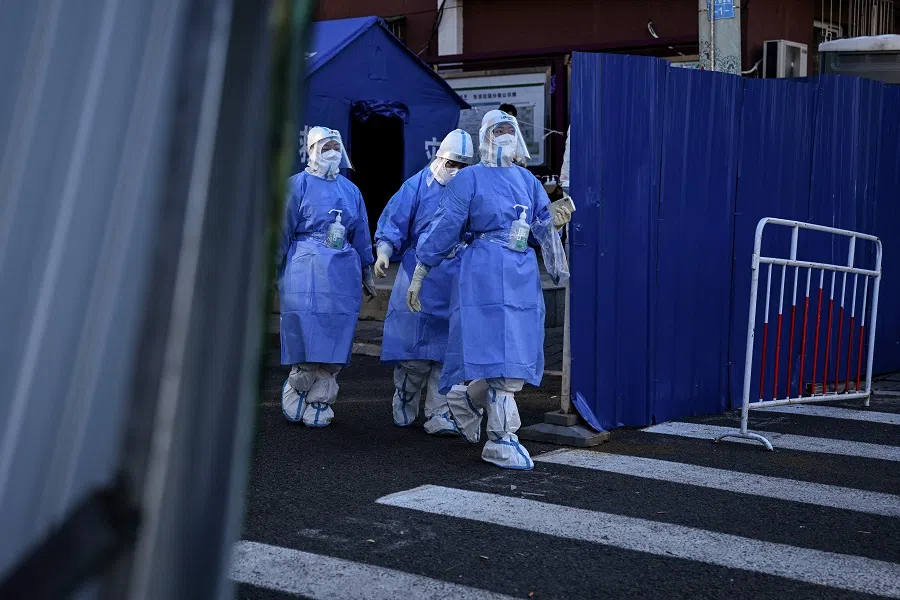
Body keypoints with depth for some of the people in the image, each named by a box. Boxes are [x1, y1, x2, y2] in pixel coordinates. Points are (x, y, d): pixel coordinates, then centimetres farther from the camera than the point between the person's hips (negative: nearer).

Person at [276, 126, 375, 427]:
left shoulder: (350, 190, 16)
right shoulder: (297, 185, 1)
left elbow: (361, 235, 22)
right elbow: (282, 231, 0)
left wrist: (367, 272, 21)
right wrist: (276, 271, -2)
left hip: (343, 273, 5)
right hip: (306, 272, -4)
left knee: (333, 344, 2)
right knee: (306, 340, -7)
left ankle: (318, 407, 11)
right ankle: (294, 404, 8)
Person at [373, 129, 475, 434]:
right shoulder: (416, 187, 0)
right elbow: (391, 227, -2)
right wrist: (383, 254, -17)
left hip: (457, 287, 3)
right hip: (418, 281, -3)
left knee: (447, 352, 2)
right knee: (414, 350, -1)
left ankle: (438, 415, 8)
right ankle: (404, 408, 19)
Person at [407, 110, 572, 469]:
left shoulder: (528, 180, 18)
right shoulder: (470, 179, 2)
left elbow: (545, 228, 18)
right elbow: (444, 228, 0)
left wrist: (560, 271, 13)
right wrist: (418, 275, -1)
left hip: (524, 275, 6)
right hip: (485, 273, -6)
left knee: (517, 355, 6)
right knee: (498, 354, -11)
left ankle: (467, 403, 29)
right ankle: (501, 442, -3)